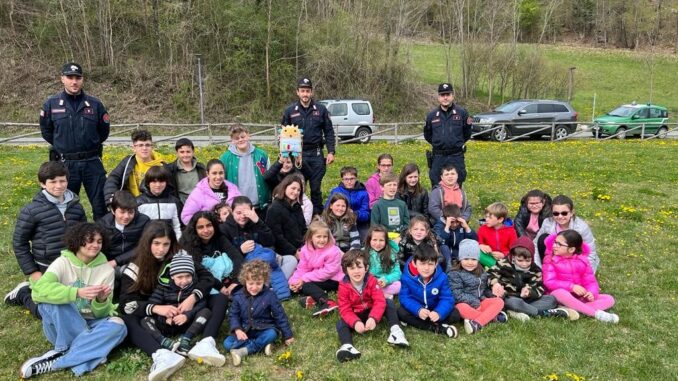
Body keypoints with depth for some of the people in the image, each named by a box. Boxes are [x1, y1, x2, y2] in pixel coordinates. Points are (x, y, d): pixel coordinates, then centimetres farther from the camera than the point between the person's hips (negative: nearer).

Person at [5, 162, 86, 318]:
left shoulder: (76, 206, 0)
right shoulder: (31, 210, -13)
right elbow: (19, 243, -6)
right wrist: (32, 272, -8)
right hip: (47, 270, -4)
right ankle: (23, 293, 28)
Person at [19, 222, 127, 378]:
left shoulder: (106, 269, -5)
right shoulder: (63, 262, -9)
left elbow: (101, 314, -7)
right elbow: (39, 289, -29)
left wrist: (101, 301, -30)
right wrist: (77, 292, -41)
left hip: (90, 324, 2)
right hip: (62, 326, -1)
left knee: (118, 326, -28)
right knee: (53, 299, -29)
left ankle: (55, 360, -25)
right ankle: (90, 350, -24)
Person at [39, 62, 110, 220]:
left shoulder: (94, 104, -1)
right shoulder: (51, 104, -1)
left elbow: (104, 129, 11)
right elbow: (46, 130, 12)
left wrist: (91, 144, 10)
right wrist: (61, 145, 10)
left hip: (92, 162, 0)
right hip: (65, 164, 0)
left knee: (101, 205, 5)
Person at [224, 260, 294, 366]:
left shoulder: (269, 295, -9)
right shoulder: (238, 296, -4)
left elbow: (280, 315, -4)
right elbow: (233, 315, 0)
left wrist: (287, 335, -1)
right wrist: (237, 330, -20)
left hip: (263, 330, -2)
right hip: (245, 331, 2)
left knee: (272, 334, -34)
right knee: (227, 343, -21)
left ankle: (243, 351, -32)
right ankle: (263, 345, -24)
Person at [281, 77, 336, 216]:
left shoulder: (321, 109, 4)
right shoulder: (290, 111, 5)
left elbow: (329, 132, 6)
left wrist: (331, 152, -2)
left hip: (316, 154, 0)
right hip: (297, 154, 0)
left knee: (316, 188, 5)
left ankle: (317, 216, 15)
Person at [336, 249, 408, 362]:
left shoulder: (372, 281, -17)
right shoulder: (343, 286, -18)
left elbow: (380, 302, -25)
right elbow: (345, 310, -21)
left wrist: (373, 318, -44)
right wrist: (355, 322, -42)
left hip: (372, 313, 1)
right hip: (355, 316, 0)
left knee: (389, 303, -20)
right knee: (341, 323, -27)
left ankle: (395, 330, -31)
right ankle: (347, 346, -51)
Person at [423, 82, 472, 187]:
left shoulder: (462, 113, 0)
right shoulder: (432, 115, 5)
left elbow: (467, 135, 8)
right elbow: (427, 135, 17)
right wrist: (438, 143, 10)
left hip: (456, 157, -2)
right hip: (438, 158, 2)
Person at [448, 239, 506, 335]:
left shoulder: (481, 272, 12)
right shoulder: (454, 274, -9)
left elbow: (485, 289, 19)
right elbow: (457, 294, -16)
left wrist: (493, 295, 0)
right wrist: (474, 302, -20)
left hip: (480, 302, 6)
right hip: (464, 304, -6)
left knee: (499, 301, -14)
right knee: (462, 308, -38)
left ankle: (477, 323, -32)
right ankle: (493, 316, -23)